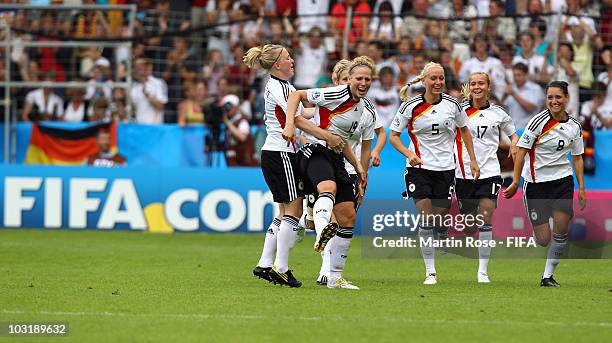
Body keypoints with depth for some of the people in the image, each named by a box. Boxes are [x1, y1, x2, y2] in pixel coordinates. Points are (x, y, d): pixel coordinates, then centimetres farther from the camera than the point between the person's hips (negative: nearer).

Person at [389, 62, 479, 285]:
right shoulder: (411, 106, -6)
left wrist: (473, 160, 12)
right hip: (419, 168, -2)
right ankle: (430, 272, -9)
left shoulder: (452, 104, -1)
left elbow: (464, 130, 15)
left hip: (445, 168, 2)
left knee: (441, 222, 0)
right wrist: (409, 153, -17)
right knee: (426, 219, -13)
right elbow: (393, 136, 0)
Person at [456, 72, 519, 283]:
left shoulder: (497, 113, 8)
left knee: (485, 219, -12)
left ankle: (482, 270, -11)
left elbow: (513, 133, 22)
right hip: (464, 173, 0)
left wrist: (514, 145, 3)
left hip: (489, 172, 0)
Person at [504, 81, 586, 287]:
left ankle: (548, 276, 5)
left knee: (561, 230, -9)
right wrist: (516, 182, -16)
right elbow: (522, 150, -11)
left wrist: (581, 188, 8)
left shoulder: (575, 126, 2)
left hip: (563, 180, 4)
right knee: (543, 240, -5)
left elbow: (577, 158, 12)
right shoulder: (540, 121, -13)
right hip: (536, 182, -4)